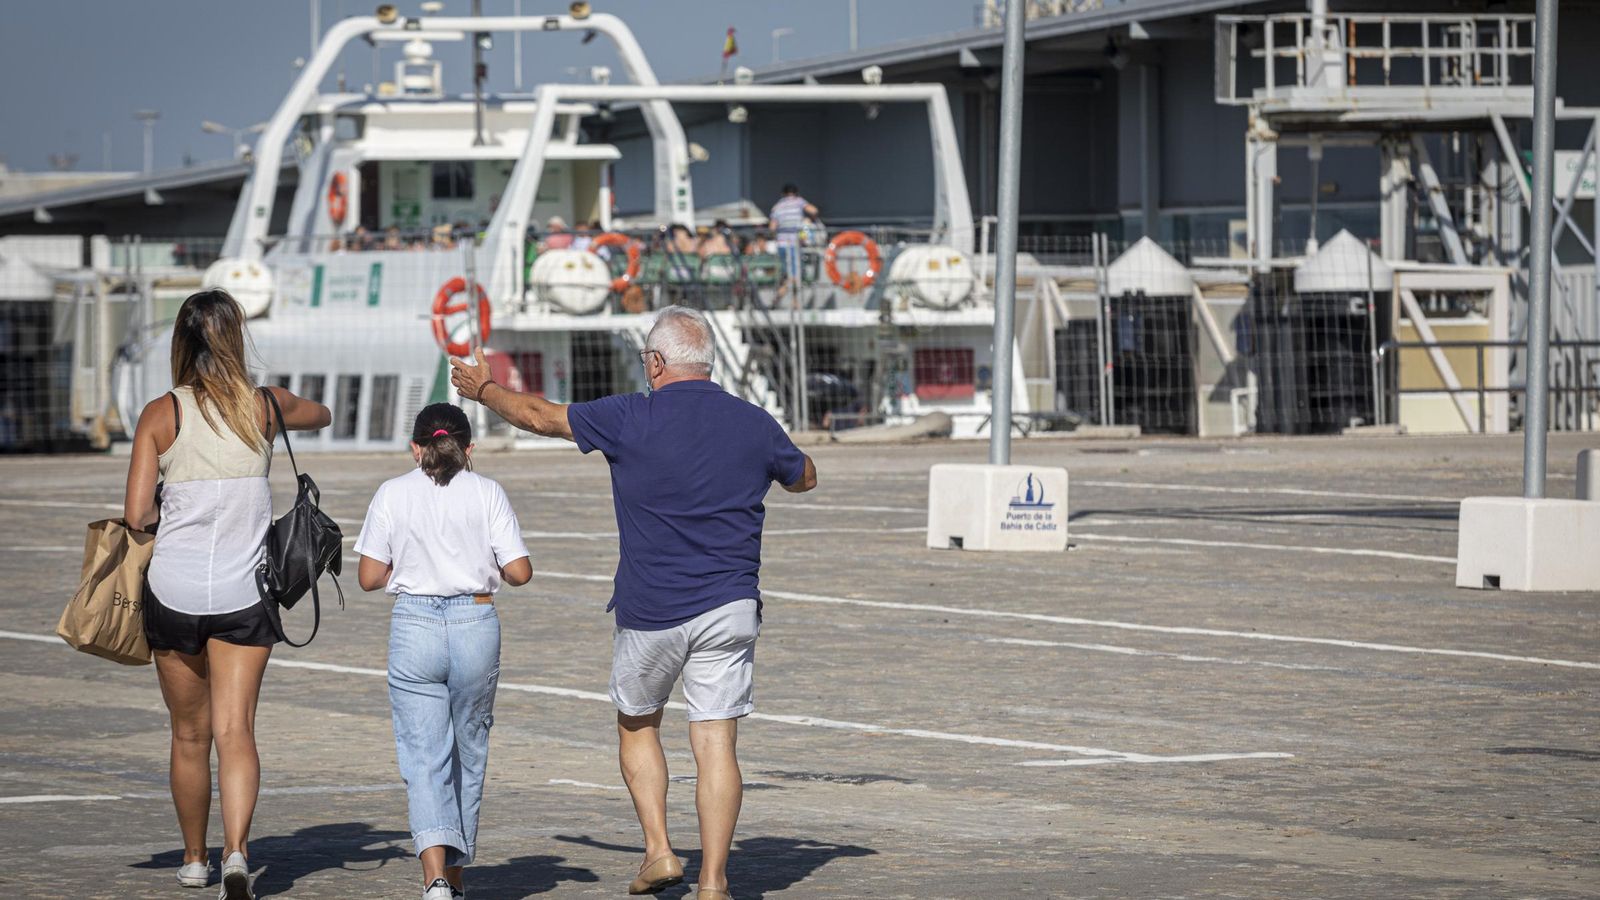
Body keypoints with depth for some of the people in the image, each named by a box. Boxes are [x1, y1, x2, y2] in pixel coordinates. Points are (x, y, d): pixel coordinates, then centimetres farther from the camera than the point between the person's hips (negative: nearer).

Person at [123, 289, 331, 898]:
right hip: (244, 592, 0)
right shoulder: (265, 407, 0)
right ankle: (236, 850, -24)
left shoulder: (161, 415, -5)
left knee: (189, 733, 14)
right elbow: (320, 415, 24)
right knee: (235, 730, -4)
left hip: (174, 590, 0)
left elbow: (136, 515, -9)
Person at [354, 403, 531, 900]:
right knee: (469, 752, 15)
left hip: (413, 626, -1)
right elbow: (519, 572, -3)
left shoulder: (393, 493, 1)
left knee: (424, 757, -4)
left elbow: (369, 577, 0)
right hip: (476, 623, 1)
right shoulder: (487, 493, 1)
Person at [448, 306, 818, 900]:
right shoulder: (755, 425, 0)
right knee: (716, 743, 1)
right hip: (730, 607, 2)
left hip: (650, 612, -2)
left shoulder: (630, 420, -9)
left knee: (636, 725, 20)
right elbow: (805, 478, 21)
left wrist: (483, 389, 24)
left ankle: (658, 850, 10)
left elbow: (539, 416, 6)